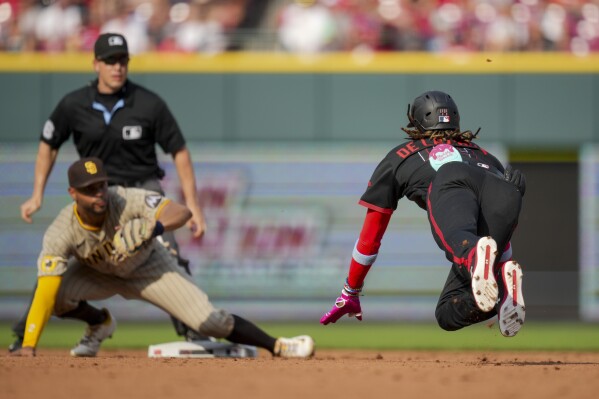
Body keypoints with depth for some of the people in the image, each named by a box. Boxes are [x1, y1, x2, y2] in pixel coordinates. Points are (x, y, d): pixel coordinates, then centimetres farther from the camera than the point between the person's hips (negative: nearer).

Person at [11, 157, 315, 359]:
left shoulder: (127, 201, -35)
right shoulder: (61, 232, -33)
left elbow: (182, 212, -43)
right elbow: (44, 293, -39)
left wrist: (152, 228, -64)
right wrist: (28, 347, -48)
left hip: (149, 268, -1)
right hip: (100, 275, 1)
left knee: (209, 321, -15)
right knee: (58, 295, -26)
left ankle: (277, 346, 4)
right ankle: (99, 323, 8)